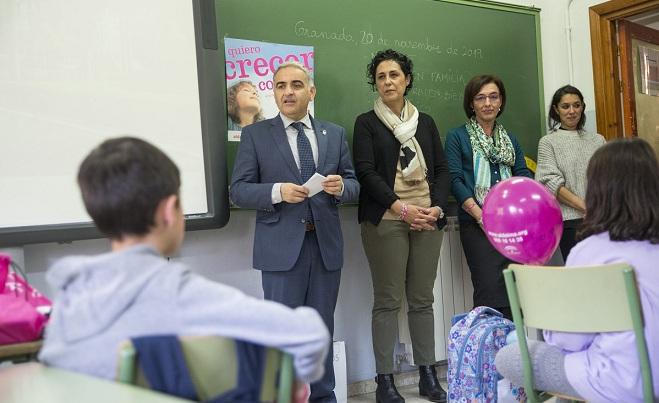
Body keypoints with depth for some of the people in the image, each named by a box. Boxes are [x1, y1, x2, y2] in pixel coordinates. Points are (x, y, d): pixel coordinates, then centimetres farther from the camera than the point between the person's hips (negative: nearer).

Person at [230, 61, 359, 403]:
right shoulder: (255, 134, 2)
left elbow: (353, 184, 10)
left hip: (326, 245, 3)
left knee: (322, 328, 14)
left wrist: (341, 187, -13)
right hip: (282, 247, -3)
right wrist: (277, 191, -20)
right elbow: (238, 190, -3)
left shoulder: (335, 134, 11)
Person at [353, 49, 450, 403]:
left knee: (422, 300, 7)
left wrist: (437, 207, -4)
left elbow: (441, 169, 13)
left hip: (428, 220, 4)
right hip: (386, 221, -3)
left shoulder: (425, 122, 16)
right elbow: (366, 173, -6)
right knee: (387, 301, -2)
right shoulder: (366, 123, 4)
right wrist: (401, 208, -14)